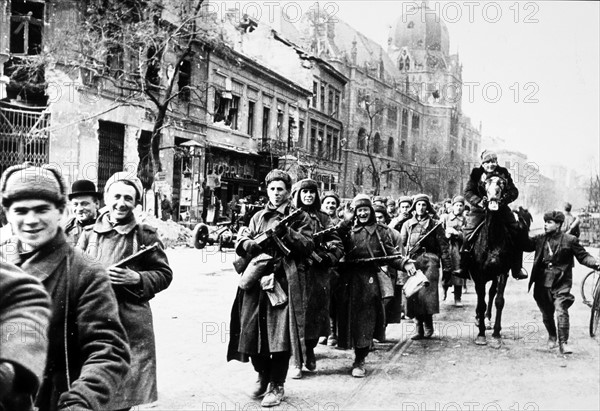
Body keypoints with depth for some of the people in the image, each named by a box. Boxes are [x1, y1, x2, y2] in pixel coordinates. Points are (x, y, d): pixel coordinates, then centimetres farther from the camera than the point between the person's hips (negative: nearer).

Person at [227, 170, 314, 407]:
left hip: (285, 281, -3)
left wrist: (286, 232, -15)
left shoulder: (300, 218, 9)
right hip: (256, 281, 4)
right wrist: (257, 243, -9)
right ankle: (263, 376, 27)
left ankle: (277, 386, 8)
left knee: (281, 333, -6)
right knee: (253, 332, 4)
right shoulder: (258, 217, 20)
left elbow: (307, 247, -2)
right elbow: (241, 244, 12)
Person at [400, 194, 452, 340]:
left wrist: (447, 266, 4)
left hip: (430, 261, -2)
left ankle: (428, 326, 2)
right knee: (413, 294, -2)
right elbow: (400, 244, 13)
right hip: (412, 262, 2)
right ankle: (419, 328, 7)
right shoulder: (407, 224, 15)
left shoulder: (435, 225, 10)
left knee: (427, 293, -13)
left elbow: (443, 246, 8)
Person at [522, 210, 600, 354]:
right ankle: (552, 336, 39)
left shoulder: (570, 240, -3)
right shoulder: (539, 239, 7)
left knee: (561, 311, -14)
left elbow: (583, 256, -2)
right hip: (542, 283, 4)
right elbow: (524, 245, 8)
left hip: (561, 284, -4)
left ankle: (563, 342, -5)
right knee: (546, 313, 15)